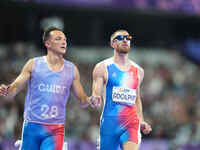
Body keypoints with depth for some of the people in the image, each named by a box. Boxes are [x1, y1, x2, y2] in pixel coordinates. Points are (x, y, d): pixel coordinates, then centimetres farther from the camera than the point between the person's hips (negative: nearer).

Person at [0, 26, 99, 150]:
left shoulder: (72, 69, 8)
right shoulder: (33, 64, 1)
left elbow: (82, 100, 14)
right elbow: (15, 89, 0)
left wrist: (89, 100, -9)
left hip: (56, 131, 1)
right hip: (32, 126, -1)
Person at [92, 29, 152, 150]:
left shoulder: (138, 71, 14)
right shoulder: (102, 68, 2)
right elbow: (96, 96, -1)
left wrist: (142, 121, 18)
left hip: (131, 124, 2)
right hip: (110, 123, -2)